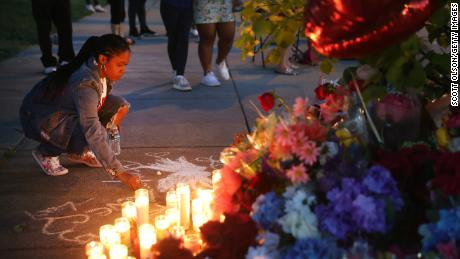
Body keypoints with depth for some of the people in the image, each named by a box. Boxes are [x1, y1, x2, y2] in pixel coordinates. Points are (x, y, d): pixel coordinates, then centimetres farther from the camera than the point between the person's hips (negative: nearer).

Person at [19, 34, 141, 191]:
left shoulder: (101, 70, -12)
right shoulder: (85, 84, -36)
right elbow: (93, 132, -42)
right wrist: (119, 173, -43)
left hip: (70, 110, 8)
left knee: (120, 106, -8)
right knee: (89, 135, -34)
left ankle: (79, 152, 6)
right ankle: (46, 152, -4)